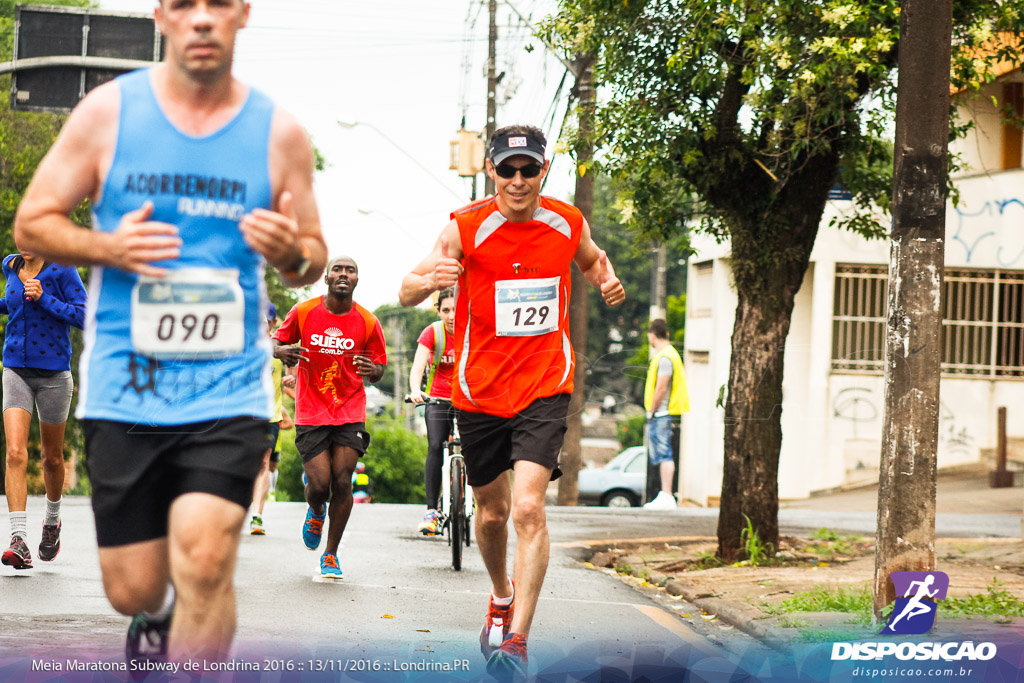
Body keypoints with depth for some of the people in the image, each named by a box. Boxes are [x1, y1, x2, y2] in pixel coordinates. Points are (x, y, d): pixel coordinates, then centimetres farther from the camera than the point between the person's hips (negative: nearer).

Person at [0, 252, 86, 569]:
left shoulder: (62, 269, -9)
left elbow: (83, 316, -14)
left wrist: (44, 299, -20)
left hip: (53, 373, -2)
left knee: (52, 457, 13)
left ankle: (52, 521, 40)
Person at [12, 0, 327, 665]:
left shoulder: (279, 131, 2)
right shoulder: (109, 110, 0)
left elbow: (314, 258, 12)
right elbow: (32, 222, 5)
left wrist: (292, 253, -13)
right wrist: (107, 247, -14)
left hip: (228, 388, 0)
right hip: (123, 390, 0)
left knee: (205, 562, -19)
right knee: (133, 590, 6)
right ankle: (155, 615, 44)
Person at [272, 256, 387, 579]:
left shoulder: (368, 322, -3)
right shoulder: (303, 312, -3)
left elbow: (379, 369, 6)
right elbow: (277, 342, 10)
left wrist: (371, 370, -19)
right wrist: (283, 352, -14)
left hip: (351, 413, 0)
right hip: (311, 413, 0)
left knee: (342, 483, -6)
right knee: (319, 485, -7)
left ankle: (331, 555, 11)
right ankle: (316, 513, 32)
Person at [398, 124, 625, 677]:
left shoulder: (568, 224, -2)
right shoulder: (466, 228, -10)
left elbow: (591, 259, 22)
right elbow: (406, 294, -11)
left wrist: (606, 279, -2)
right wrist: (430, 279, -35)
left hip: (545, 388, -1)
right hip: (479, 391, 1)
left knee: (528, 508, -17)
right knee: (491, 511, 15)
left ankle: (516, 640, -14)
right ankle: (501, 596, 45)